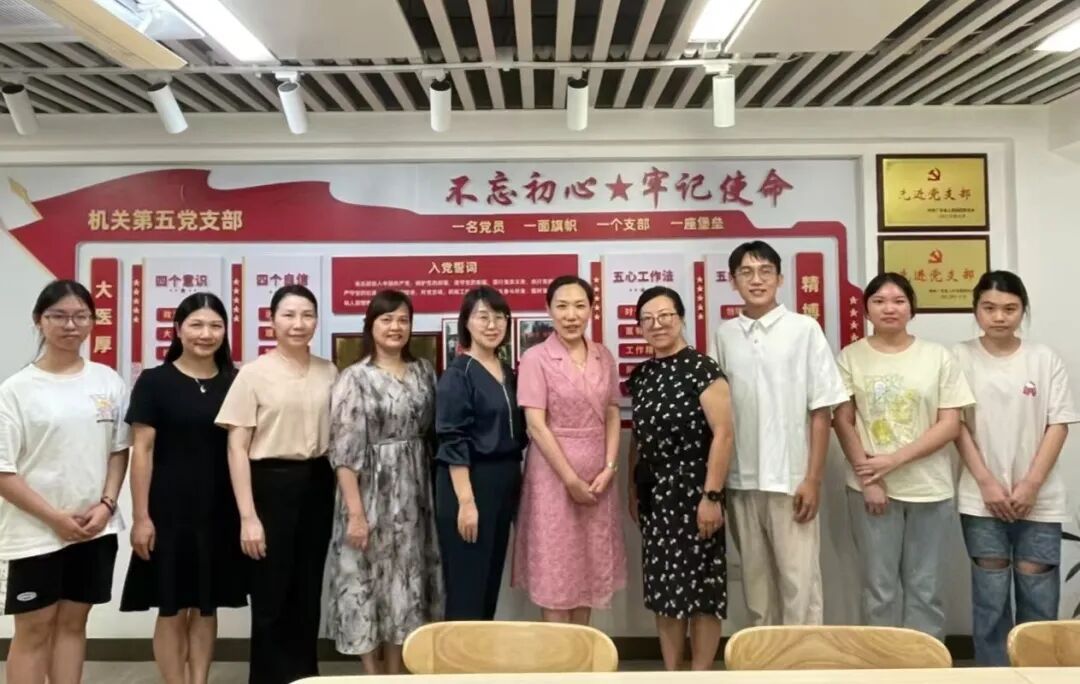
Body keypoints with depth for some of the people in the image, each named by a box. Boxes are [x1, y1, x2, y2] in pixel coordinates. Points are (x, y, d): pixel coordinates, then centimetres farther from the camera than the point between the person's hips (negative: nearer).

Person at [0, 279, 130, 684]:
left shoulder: (108, 381, 2)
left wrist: (106, 505, -6)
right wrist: (55, 518, -11)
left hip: (96, 529, 3)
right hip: (34, 533, -3)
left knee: (72, 622, 14)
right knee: (34, 630, 8)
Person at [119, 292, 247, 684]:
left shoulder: (234, 383, 5)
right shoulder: (154, 381, -3)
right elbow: (141, 450, -5)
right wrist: (141, 516, -9)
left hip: (220, 512, 3)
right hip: (169, 511, -3)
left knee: (207, 607, 12)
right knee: (172, 610, 6)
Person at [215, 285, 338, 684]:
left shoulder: (329, 373, 5)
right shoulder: (254, 373, -6)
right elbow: (237, 448, -6)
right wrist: (248, 516, -11)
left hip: (317, 486, 4)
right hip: (271, 485, -3)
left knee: (308, 591, 13)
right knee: (271, 594, 6)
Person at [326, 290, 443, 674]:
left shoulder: (423, 372, 7)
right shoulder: (355, 378, -9)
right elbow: (344, 451, -13)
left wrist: (435, 493, 7)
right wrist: (355, 512, -18)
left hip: (413, 493, 5)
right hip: (372, 492, -5)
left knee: (407, 578, 12)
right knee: (368, 578, 3)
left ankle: (396, 670, 27)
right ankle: (372, 672, 19)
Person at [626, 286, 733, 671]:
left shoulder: (702, 369, -10)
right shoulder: (641, 375, 10)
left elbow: (723, 434, -15)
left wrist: (712, 495, -18)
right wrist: (633, 489, 14)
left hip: (692, 492, -6)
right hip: (653, 495, 6)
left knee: (701, 585, 3)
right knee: (662, 586, 12)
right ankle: (670, 672, 24)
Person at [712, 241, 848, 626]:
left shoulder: (804, 330, -4)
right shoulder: (725, 335, 5)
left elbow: (821, 411, -4)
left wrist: (813, 479, -8)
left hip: (791, 479, -3)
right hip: (741, 480, 3)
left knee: (798, 581, 2)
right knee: (756, 580, 13)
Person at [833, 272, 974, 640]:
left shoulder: (938, 356, 1)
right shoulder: (851, 357, 1)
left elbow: (950, 425, -3)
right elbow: (843, 422, 0)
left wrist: (894, 459, -12)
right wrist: (868, 478, -8)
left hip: (929, 488, 1)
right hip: (871, 487, 0)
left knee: (926, 587, 8)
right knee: (879, 586, 7)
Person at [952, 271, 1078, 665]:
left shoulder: (1045, 359, 3)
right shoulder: (961, 359, 0)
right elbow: (956, 425, -2)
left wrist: (1031, 485, -8)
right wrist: (987, 482, -10)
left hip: (1040, 498, 1)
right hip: (982, 498, -1)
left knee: (1039, 598, 5)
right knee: (990, 597, 2)